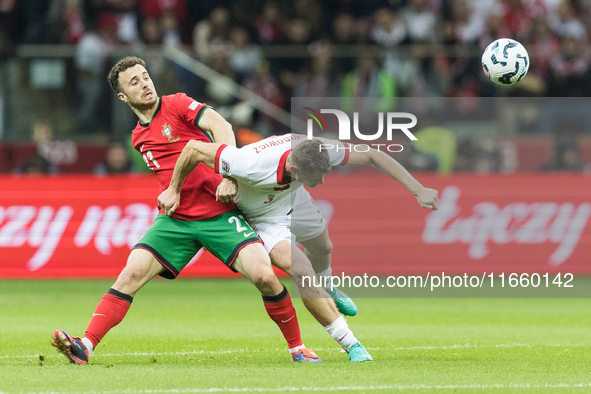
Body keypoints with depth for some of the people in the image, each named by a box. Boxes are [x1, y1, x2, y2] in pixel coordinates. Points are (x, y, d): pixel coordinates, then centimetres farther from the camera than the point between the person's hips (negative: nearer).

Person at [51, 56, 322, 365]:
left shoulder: (176, 105, 0)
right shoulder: (139, 138, 16)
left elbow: (220, 126, -15)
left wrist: (230, 175, -28)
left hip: (220, 215, -4)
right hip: (176, 220, 4)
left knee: (263, 275, -20)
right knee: (132, 273, -15)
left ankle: (296, 347, -2)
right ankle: (85, 346, -18)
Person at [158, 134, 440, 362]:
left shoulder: (320, 151, -34)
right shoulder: (254, 164, -47)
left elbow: (373, 157, -22)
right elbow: (194, 148, -36)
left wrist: (418, 190, -26)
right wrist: (173, 190, -22)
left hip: (294, 199, 5)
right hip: (264, 217, -5)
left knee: (322, 249, 26)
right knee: (301, 270, -21)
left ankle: (325, 288, 65)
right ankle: (351, 345, -12)